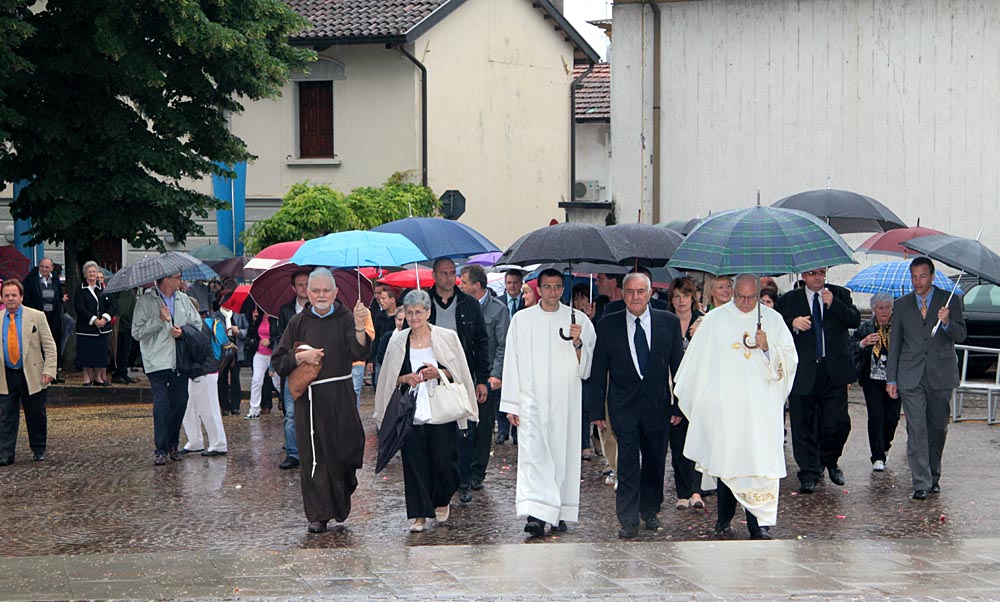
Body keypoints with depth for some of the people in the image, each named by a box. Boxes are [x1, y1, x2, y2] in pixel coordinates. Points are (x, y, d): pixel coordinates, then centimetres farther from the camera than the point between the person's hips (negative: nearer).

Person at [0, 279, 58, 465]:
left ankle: (38, 450, 25)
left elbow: (49, 346, -2)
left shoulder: (37, 316, -1)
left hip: (32, 375, -2)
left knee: (36, 416, 8)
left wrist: (49, 370, -12)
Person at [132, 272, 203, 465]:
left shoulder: (183, 299, 12)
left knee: (180, 402, 6)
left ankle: (173, 445, 20)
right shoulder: (145, 301, -4)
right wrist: (159, 320, -17)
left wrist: (183, 331, -4)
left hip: (180, 362, 5)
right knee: (161, 405, -10)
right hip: (157, 362, -5)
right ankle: (160, 450, -4)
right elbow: (137, 332, -8)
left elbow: (197, 324, 16)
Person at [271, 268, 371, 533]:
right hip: (310, 398, 1)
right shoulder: (299, 323, 8)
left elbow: (358, 353, -16)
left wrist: (360, 327, -32)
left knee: (345, 449, -1)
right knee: (313, 456, 0)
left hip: (341, 396, -1)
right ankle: (318, 514, 6)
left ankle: (341, 505, 23)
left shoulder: (345, 319, 1)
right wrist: (300, 356, -9)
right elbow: (278, 361, 9)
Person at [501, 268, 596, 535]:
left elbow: (586, 365, 6)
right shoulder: (522, 319, 6)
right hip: (532, 400, -1)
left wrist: (577, 343, -14)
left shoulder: (578, 320, 6)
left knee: (563, 454, 4)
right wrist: (511, 404, 4)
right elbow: (512, 362, 7)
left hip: (565, 400, 1)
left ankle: (560, 513, 14)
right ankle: (535, 514, -22)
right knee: (532, 454, -13)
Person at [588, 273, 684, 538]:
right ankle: (628, 520, 1)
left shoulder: (669, 322, 1)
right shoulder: (608, 325, -1)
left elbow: (678, 364, 4)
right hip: (624, 406, -1)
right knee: (628, 464, -4)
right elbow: (598, 371, 1)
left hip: (657, 404, 2)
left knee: (655, 461, 12)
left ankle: (650, 511, 30)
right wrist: (597, 409, -2)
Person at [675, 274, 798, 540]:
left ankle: (758, 523, -6)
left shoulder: (773, 320, 8)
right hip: (724, 406, 0)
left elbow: (790, 359, 6)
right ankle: (724, 518, 16)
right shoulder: (715, 320, 6)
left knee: (761, 461, -7)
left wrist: (767, 348, -12)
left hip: (761, 406, 0)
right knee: (726, 460, 2)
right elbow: (697, 361, 11)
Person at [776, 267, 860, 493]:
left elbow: (855, 320, -4)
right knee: (804, 426, 2)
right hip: (802, 372, 0)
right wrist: (792, 324, -17)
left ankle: (829, 461, 25)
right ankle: (809, 475, 10)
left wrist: (834, 304, -17)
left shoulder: (840, 295, 9)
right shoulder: (788, 300, 7)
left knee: (838, 422, -2)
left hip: (834, 371, 0)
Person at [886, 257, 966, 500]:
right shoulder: (901, 304, 9)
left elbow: (961, 336, -2)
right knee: (916, 429, -8)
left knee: (938, 427, 8)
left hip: (941, 376, 0)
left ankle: (933, 476, 25)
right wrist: (891, 378, 8)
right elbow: (894, 343, 12)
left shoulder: (951, 301, 4)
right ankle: (921, 483, -9)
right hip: (911, 377, 0)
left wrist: (947, 322, -24)